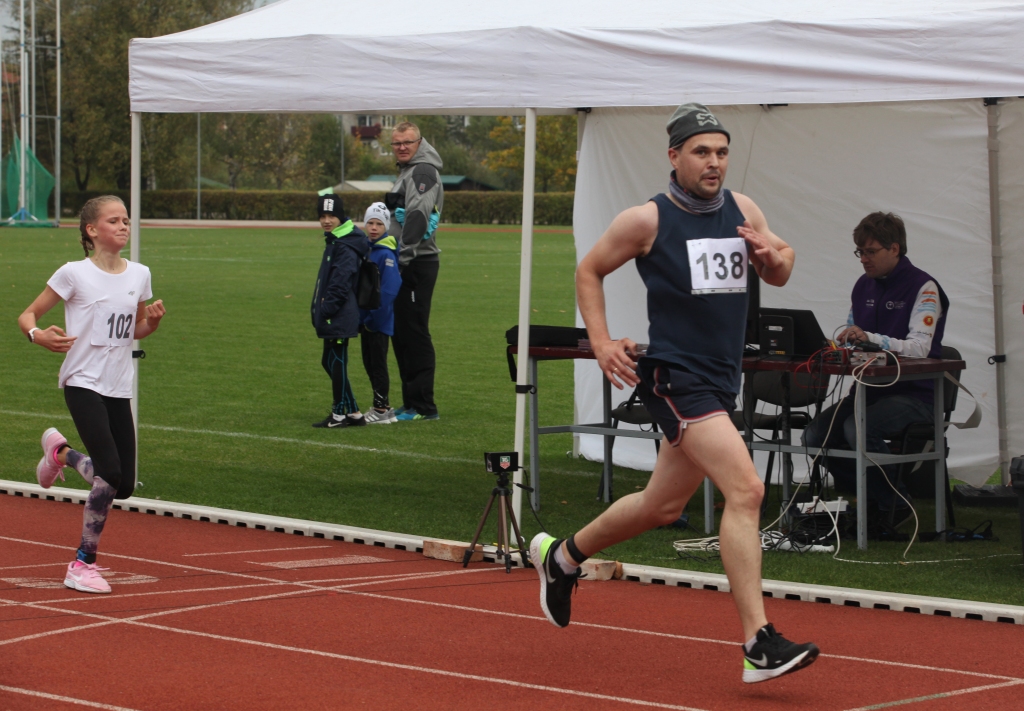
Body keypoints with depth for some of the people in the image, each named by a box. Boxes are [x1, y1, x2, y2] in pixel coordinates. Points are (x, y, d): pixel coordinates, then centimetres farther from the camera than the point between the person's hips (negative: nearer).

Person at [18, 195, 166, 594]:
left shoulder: (138, 275, 7)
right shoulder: (75, 275, -8)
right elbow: (28, 315, -3)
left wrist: (153, 320, -2)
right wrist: (38, 334, -25)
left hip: (119, 389, 6)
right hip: (83, 383, -6)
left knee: (124, 486, 5)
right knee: (110, 473, -20)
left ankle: (61, 452, 32)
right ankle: (83, 564, -6)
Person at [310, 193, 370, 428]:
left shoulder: (345, 247, -17)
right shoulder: (334, 241, 16)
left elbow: (340, 284, -22)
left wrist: (326, 310, -21)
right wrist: (319, 310, 17)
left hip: (339, 317, -11)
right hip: (333, 316, 11)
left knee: (336, 362, -6)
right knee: (330, 362, 13)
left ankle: (342, 414, 0)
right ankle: (351, 412, 18)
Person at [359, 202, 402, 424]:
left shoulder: (386, 254, -15)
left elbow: (389, 290, -20)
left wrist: (374, 318, -19)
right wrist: (361, 317, 9)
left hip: (379, 320, -8)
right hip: (365, 318, 8)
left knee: (378, 363, -2)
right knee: (369, 363, 13)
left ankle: (381, 410, 4)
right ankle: (382, 406, 22)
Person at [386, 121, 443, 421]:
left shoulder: (423, 171, -11)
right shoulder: (407, 171, 21)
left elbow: (417, 215, -24)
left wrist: (405, 255, -31)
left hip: (417, 263, -11)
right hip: (407, 264, 11)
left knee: (415, 333, -9)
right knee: (401, 333, 13)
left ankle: (423, 406, -7)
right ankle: (411, 402, 19)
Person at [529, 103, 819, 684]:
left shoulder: (743, 210, 9)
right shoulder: (647, 220, -7)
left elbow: (780, 274, 20)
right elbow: (590, 271, 6)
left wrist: (773, 255, -4)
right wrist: (602, 343, -5)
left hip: (721, 383, 8)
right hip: (674, 375, -7)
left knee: (662, 507, 20)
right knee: (746, 489, -22)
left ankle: (562, 556, 45)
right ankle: (760, 645, -23)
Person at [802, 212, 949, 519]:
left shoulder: (922, 287, -9)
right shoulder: (863, 286, 14)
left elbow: (920, 347, -22)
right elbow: (853, 339, 22)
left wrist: (869, 338, -35)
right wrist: (842, 343, -3)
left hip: (913, 392, -7)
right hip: (870, 388, 7)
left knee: (858, 429, -33)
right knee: (815, 435, -15)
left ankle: (896, 505, -10)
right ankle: (873, 504, 3)